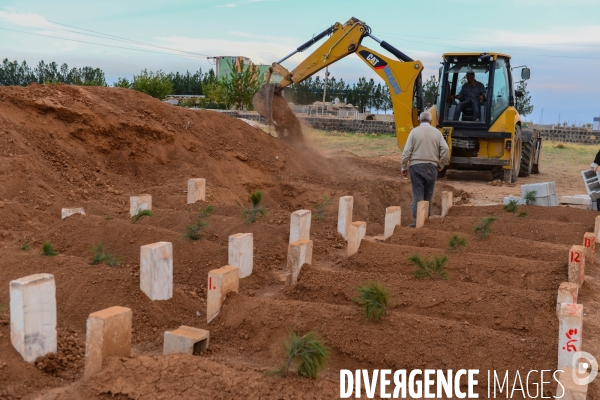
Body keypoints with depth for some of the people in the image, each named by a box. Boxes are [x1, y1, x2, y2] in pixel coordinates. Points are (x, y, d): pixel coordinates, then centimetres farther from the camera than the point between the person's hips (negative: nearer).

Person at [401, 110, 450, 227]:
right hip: (431, 166, 2)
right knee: (428, 195, 11)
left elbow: (407, 151, -4)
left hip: (416, 165, -2)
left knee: (418, 194, -2)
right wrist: (441, 164, 11)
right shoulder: (437, 132, 6)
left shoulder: (415, 131, 0)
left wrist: (404, 167, 3)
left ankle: (417, 220, -8)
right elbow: (445, 149, -1)